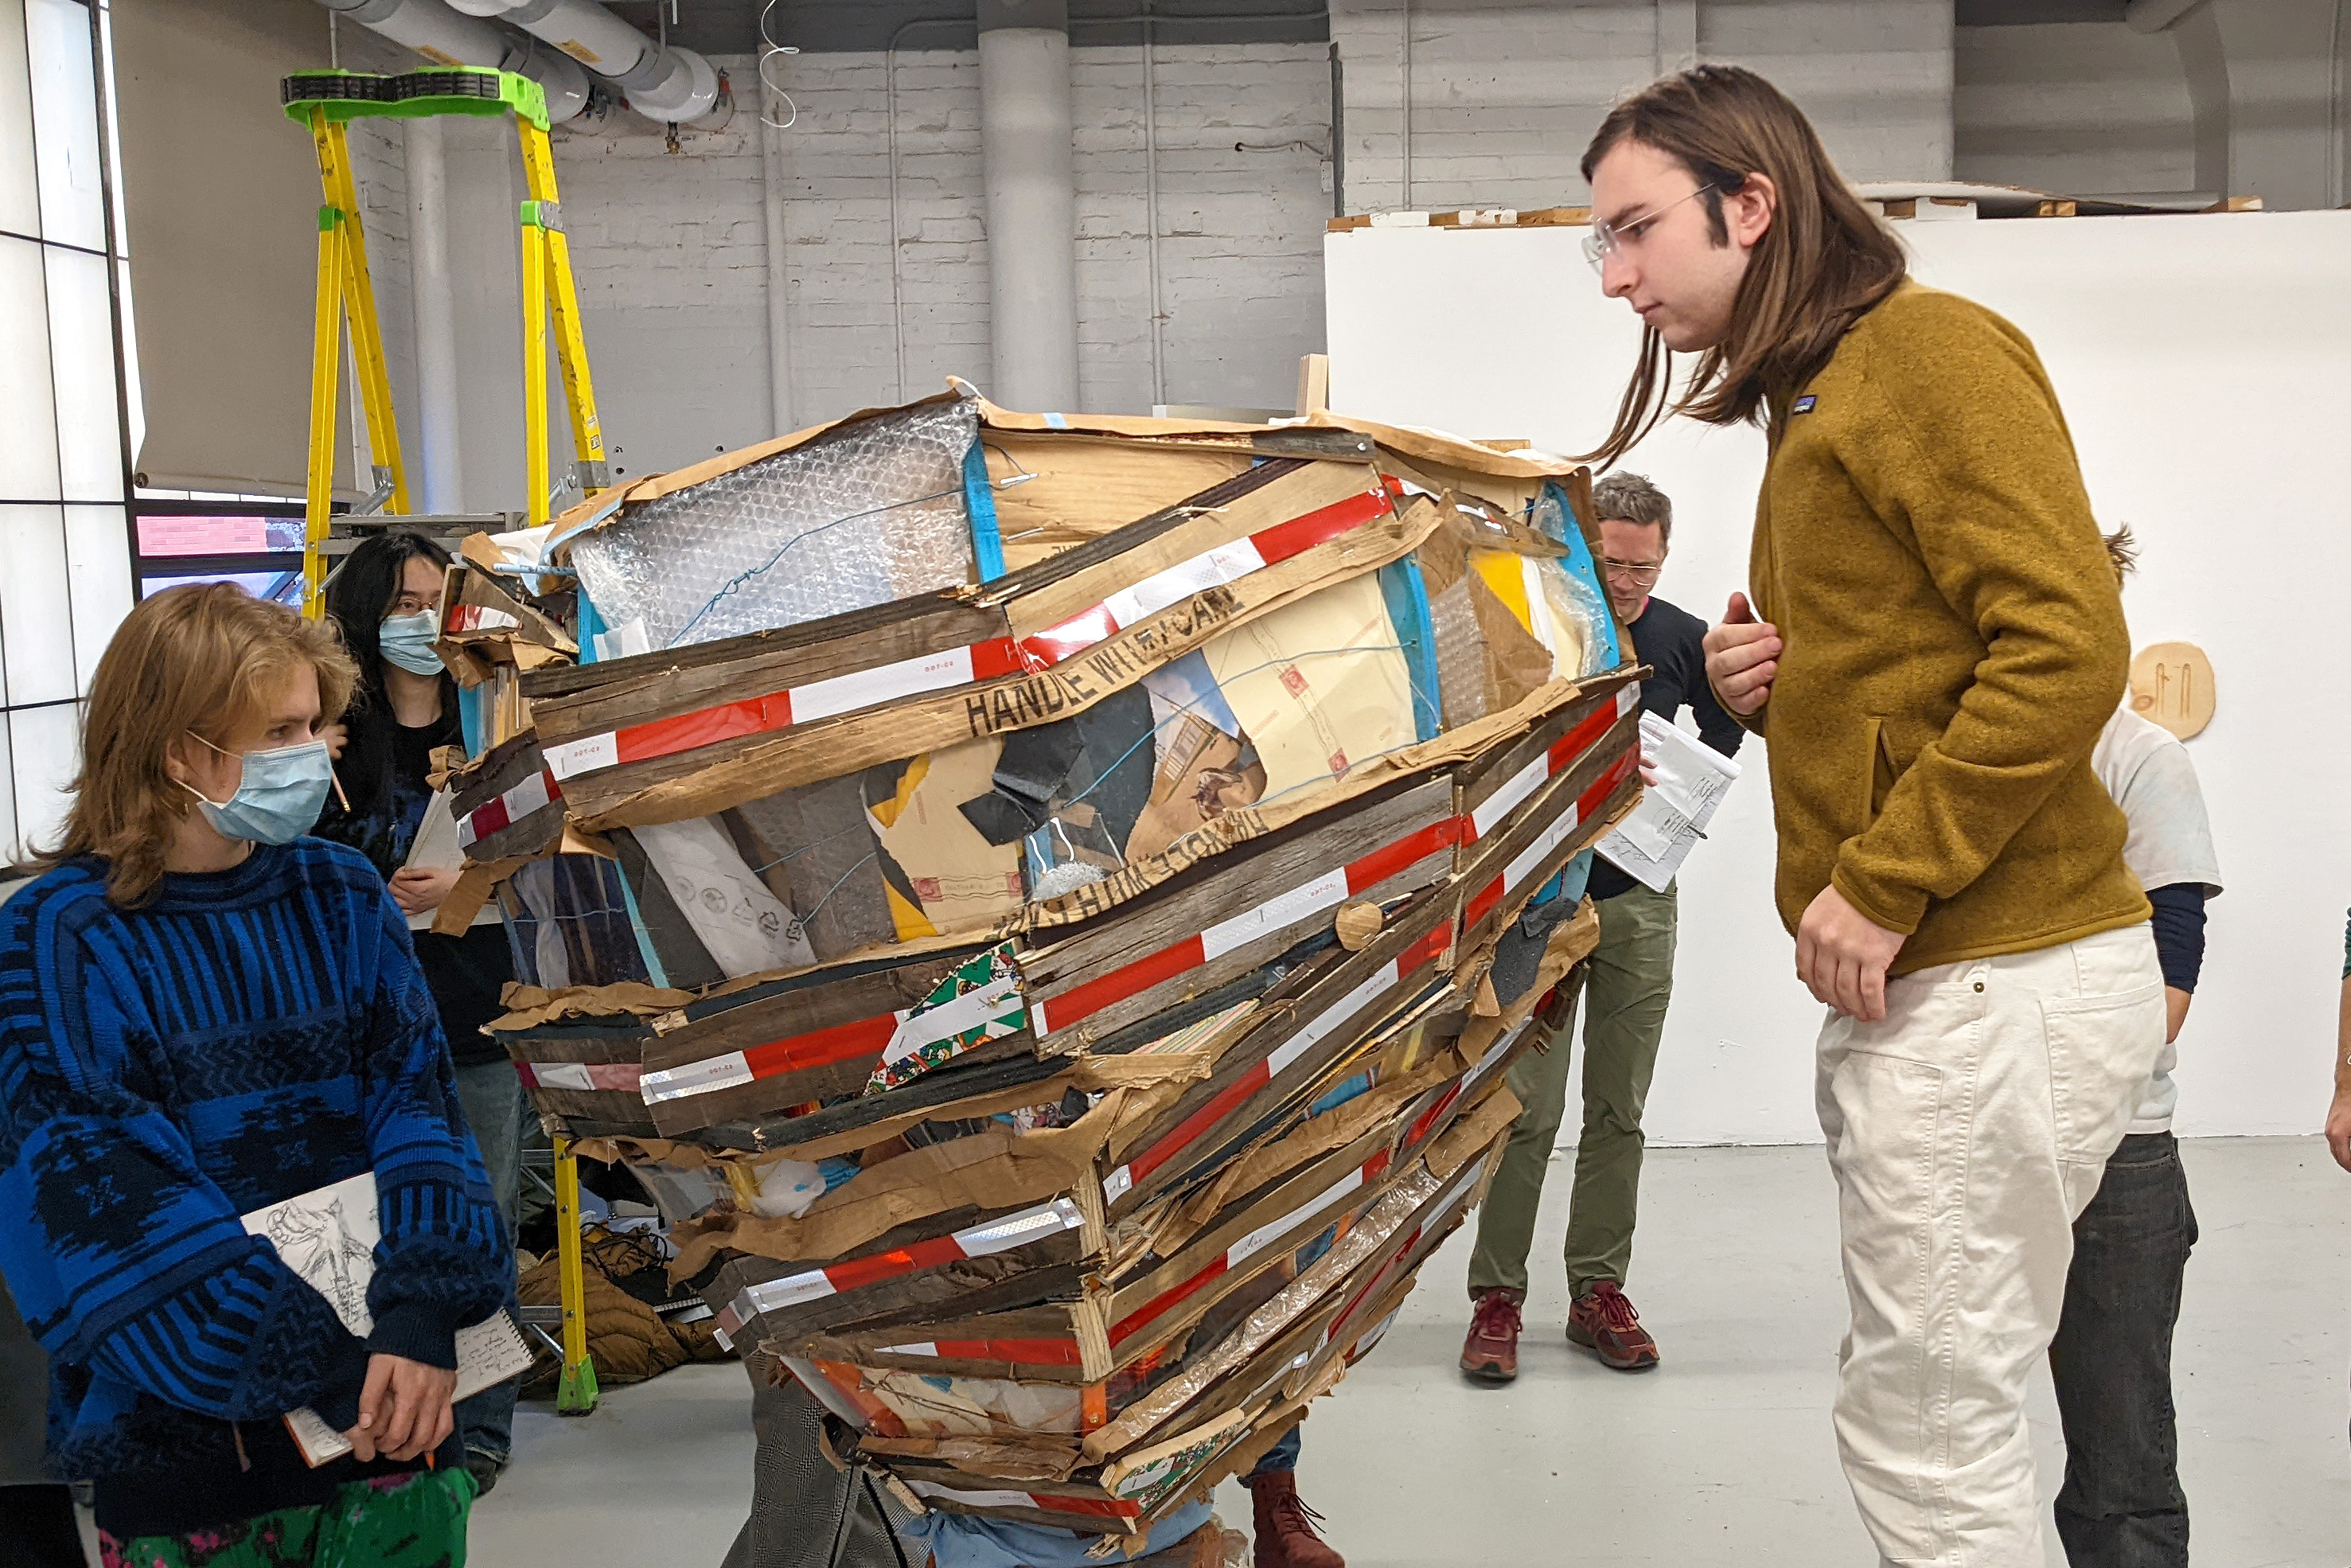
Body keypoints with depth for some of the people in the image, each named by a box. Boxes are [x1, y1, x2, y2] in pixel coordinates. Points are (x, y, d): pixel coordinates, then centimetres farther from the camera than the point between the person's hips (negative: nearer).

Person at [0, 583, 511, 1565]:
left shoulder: (343, 897, 1)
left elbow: (417, 1110, -8)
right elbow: (108, 1214, -18)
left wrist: (425, 1314, -25)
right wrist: (334, 1372, -24)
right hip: (183, 1446, -3)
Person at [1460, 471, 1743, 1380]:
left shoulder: (1685, 641, 3)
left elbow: (1722, 741, 15)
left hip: (1640, 897, 4)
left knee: (1620, 1107, 9)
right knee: (1529, 1107, -4)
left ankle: (1598, 1291, 20)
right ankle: (1496, 1297, 8)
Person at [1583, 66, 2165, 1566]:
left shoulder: (1931, 348, -9)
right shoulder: (1811, 399, 20)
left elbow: (2067, 650, -18)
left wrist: (1881, 884, -18)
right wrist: (1758, 685, 6)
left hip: (1994, 978, -9)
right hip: (1914, 978, 9)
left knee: (1926, 1434, -2)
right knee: (1924, 1406, 15)